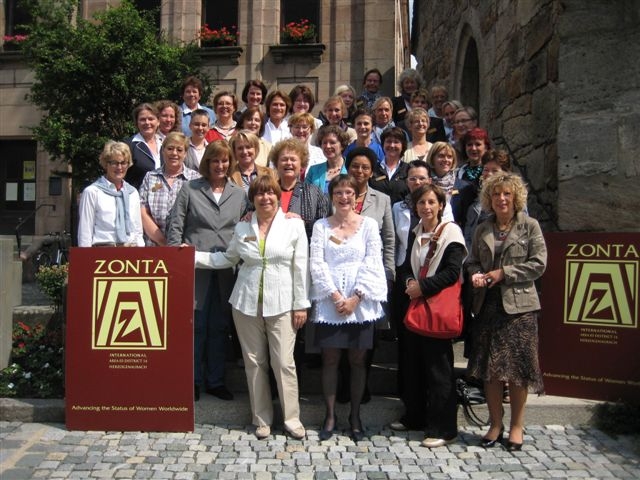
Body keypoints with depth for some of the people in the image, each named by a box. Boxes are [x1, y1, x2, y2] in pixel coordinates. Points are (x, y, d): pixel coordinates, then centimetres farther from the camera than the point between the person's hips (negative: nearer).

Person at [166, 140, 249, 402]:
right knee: (195, 324, 2)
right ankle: (193, 380, 15)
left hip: (226, 268, 3)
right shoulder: (189, 189, 4)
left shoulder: (239, 194, 11)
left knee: (219, 325, 10)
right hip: (195, 266, -2)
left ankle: (215, 380, 21)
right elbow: (175, 224, 2)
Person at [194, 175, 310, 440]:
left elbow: (301, 267, -1)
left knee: (284, 363, -2)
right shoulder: (242, 228, 7)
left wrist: (301, 304, -3)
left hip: (281, 305, -2)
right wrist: (193, 255, 6)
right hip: (246, 304, 3)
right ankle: (262, 419, 22)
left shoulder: (294, 225, -1)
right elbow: (227, 259, 16)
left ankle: (292, 418, 14)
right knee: (254, 362, 9)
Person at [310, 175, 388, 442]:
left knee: (357, 360, 7)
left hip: (360, 303, 0)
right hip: (329, 302, 0)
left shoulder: (368, 224, 3)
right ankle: (330, 415, 17)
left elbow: (372, 264, -3)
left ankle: (355, 415, 20)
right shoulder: (321, 226, 5)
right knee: (330, 359, 5)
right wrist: (335, 296, -11)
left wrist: (355, 297, -11)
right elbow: (317, 264, -2)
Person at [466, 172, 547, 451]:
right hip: (488, 304, 4)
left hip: (519, 305, -3)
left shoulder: (529, 226, 0)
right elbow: (472, 261, 16)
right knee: (489, 367, 5)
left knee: (518, 367, 2)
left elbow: (539, 264, -6)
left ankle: (517, 426, 17)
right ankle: (495, 424, 19)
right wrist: (475, 275, -6)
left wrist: (504, 273, -12)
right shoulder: (483, 230, 12)